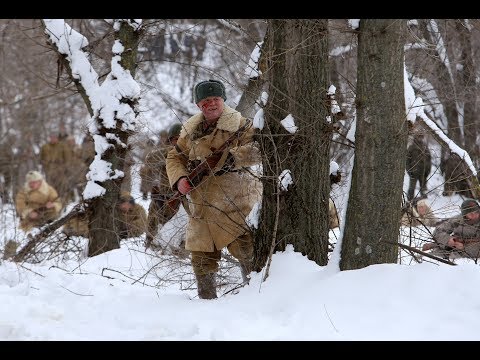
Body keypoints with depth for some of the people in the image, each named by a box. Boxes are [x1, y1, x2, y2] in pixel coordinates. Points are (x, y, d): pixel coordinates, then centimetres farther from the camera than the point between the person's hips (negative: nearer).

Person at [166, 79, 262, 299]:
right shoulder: (191, 130, 13)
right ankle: (206, 299, 22)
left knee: (246, 249, -14)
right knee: (202, 258, 9)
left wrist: (225, 159, -24)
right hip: (201, 205, 5)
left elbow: (257, 150, -16)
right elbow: (175, 157, 19)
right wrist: (179, 179, -2)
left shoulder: (239, 125, -2)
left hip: (235, 203, -5)